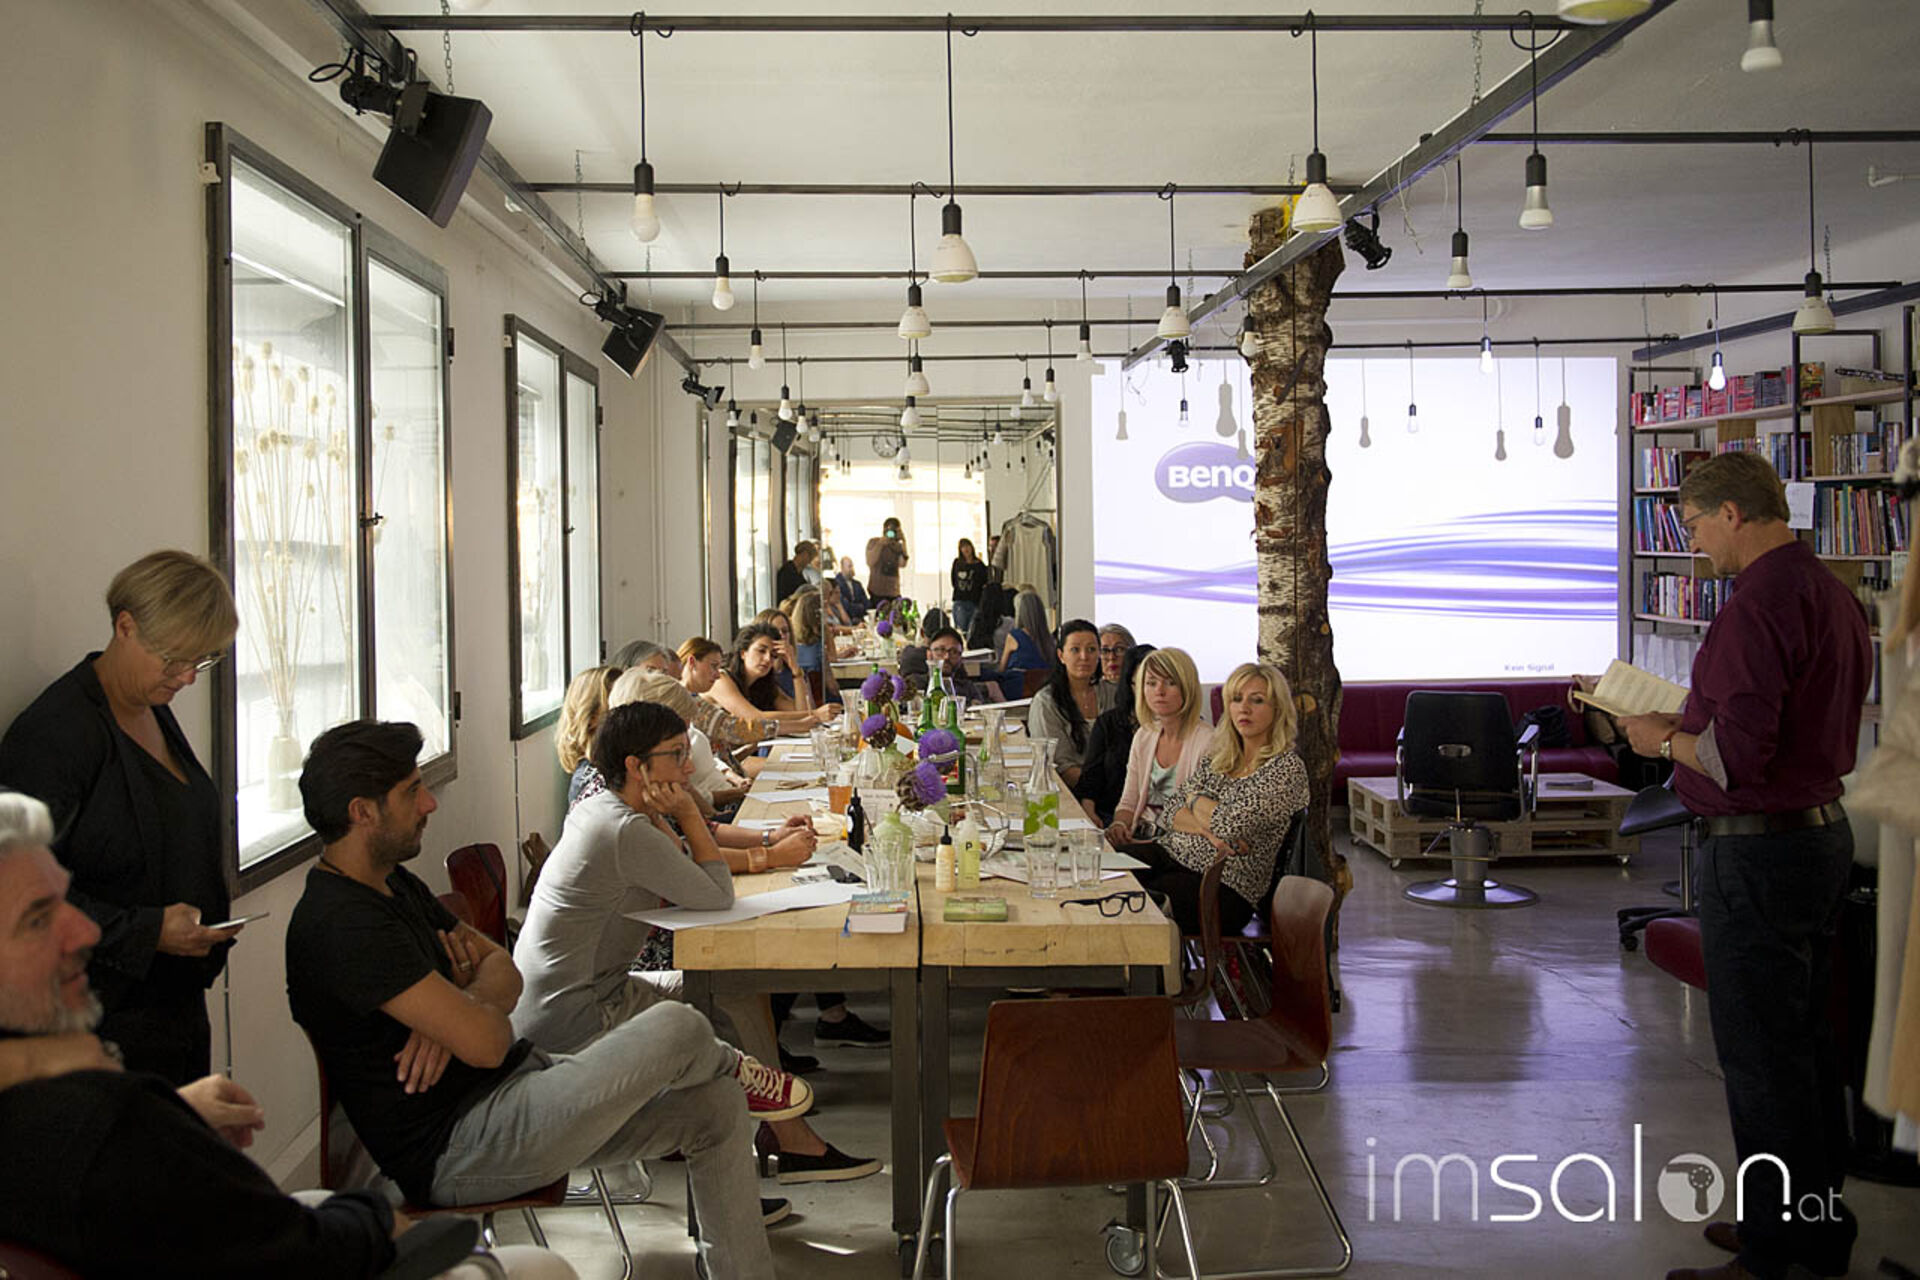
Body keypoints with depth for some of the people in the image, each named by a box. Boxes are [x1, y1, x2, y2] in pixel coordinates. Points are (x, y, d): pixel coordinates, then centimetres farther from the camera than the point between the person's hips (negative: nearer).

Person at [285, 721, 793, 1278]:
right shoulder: (343, 924, -21)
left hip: (508, 1088, 10)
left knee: (717, 1108, 3)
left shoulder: (394, 886, 12)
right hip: (456, 1151, -10)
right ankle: (730, 1067, 17)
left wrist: (463, 1005, -10)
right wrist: (479, 1009, 1)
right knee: (676, 1029, -20)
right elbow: (486, 1042, -25)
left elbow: (504, 969, 14)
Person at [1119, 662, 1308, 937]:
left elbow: (1231, 825, -16)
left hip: (1224, 886, -6)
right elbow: (1169, 813, 9)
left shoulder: (1287, 769, -5)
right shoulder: (1214, 759, 17)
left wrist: (1196, 799, 5)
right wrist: (1208, 827, -11)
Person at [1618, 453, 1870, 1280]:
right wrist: (1699, 714, 16)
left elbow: (1737, 753, -25)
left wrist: (1664, 742, -8)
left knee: (1760, 1057, -1)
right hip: (1823, 832, 10)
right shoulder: (1831, 592, 11)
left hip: (1758, 848, -10)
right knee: (1805, 1039, 19)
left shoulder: (1758, 604, -20)